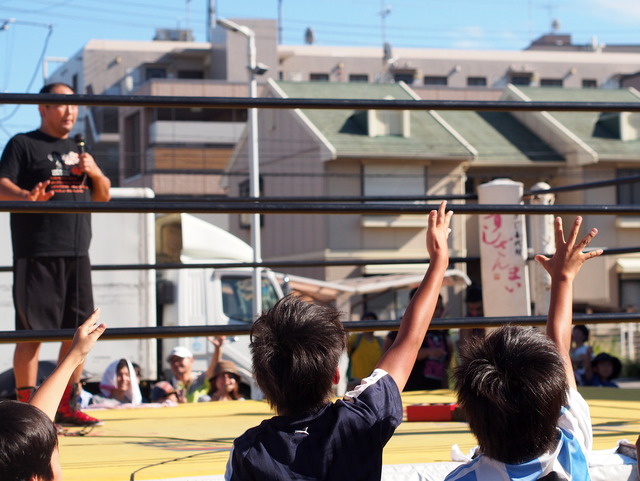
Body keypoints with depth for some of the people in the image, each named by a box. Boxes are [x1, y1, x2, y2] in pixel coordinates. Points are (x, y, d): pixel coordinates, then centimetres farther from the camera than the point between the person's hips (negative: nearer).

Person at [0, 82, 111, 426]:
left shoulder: (78, 151, 20)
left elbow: (103, 197, 23)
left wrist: (96, 174, 2)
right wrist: (28, 197, -30)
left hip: (77, 255, 7)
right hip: (37, 256, -6)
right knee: (32, 332, -6)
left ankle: (66, 406, 18)